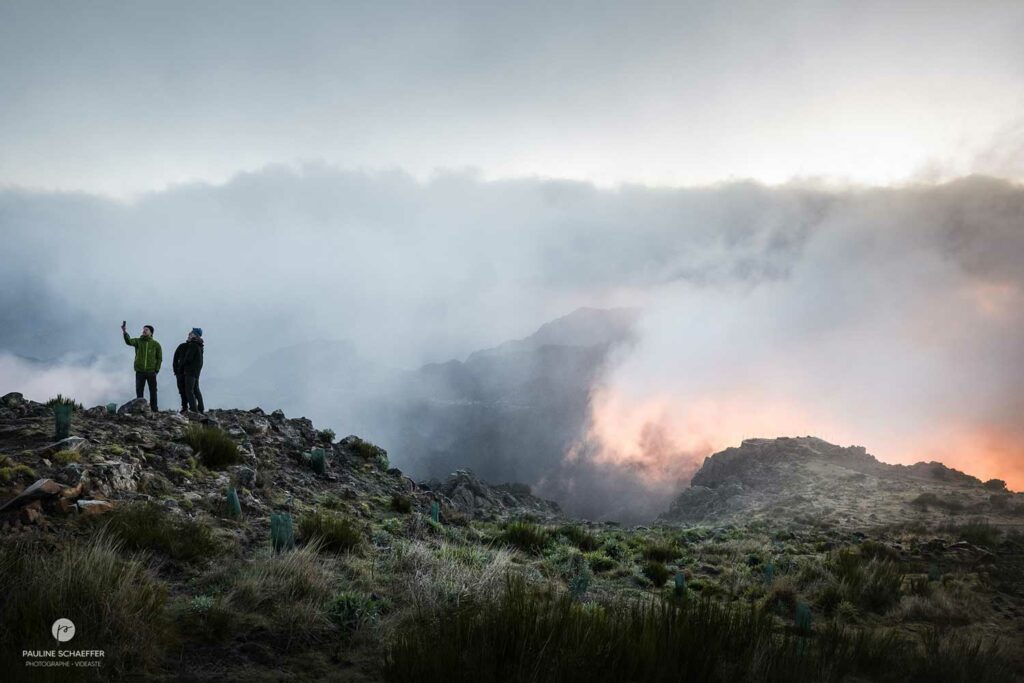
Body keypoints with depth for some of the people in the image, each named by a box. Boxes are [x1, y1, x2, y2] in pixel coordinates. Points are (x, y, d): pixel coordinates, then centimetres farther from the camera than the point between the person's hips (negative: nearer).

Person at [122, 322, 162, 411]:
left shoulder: (156, 344, 2)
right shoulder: (138, 341, 3)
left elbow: (159, 358, 5)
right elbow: (129, 341, -18)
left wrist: (157, 370, -4)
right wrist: (125, 332, -34)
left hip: (151, 372, -1)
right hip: (140, 371, 1)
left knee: (153, 391, 5)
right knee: (139, 391, 3)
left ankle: (154, 410, 12)